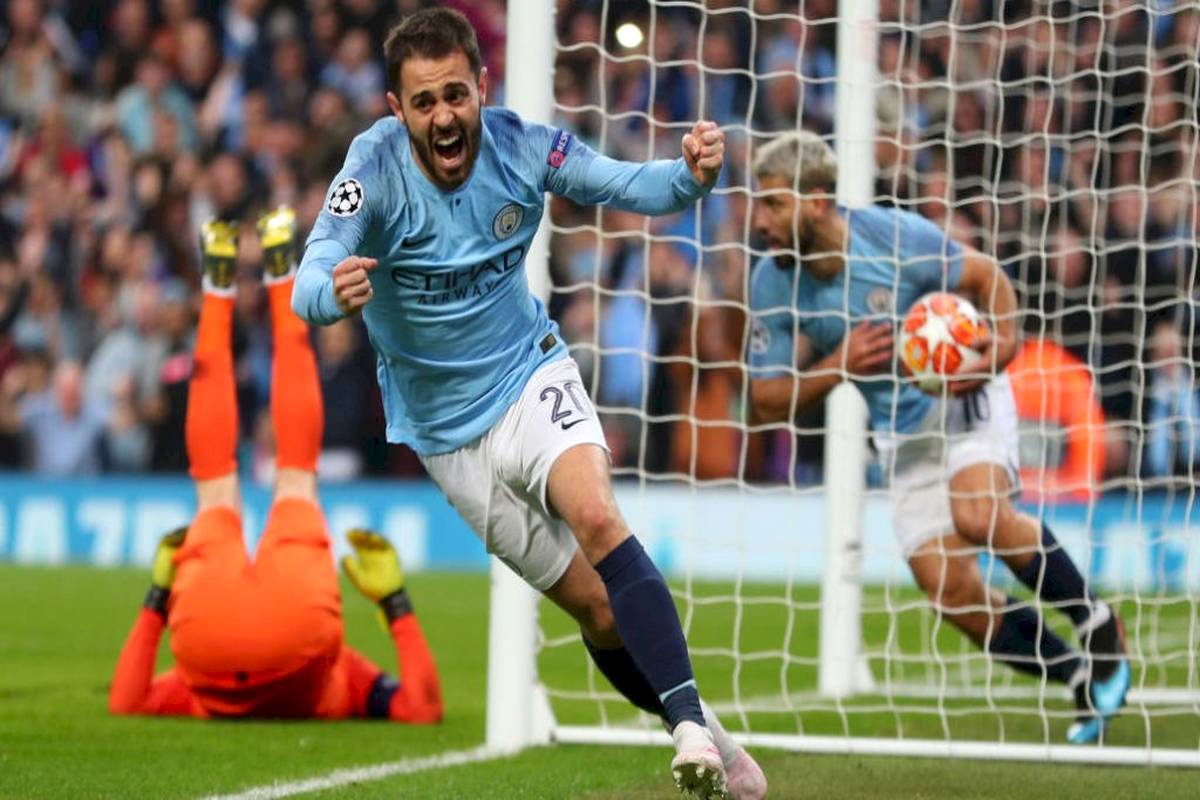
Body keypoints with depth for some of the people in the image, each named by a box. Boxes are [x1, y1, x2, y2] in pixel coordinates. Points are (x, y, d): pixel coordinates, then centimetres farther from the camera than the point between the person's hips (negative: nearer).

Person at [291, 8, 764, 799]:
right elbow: (311, 284, -34)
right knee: (599, 609, -1)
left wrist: (693, 175, -30)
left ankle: (693, 723, -34)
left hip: (530, 374, 0)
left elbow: (628, 185, -7)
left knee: (596, 518, -30)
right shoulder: (376, 169, -23)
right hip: (448, 428, 0)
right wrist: (335, 293, -59)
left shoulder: (521, 146, -15)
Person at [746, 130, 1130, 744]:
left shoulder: (895, 236, -20)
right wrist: (837, 367, -24)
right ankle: (1084, 680, 9)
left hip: (965, 397, -4)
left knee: (978, 514, -33)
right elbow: (768, 401, -6)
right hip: (903, 434, 4)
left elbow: (984, 277, -5)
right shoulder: (773, 284, -11)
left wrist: (1002, 345, -24)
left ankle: (1097, 625, -12)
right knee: (951, 591, -8)